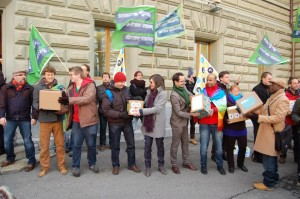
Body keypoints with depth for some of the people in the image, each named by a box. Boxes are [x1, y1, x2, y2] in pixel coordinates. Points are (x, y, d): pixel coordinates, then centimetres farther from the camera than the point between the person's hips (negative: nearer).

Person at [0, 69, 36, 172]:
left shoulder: (30, 88, 2)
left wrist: (34, 117, -8)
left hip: (25, 119, -2)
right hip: (10, 119, 2)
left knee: (27, 141, 2)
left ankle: (31, 161, 12)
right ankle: (10, 158, 32)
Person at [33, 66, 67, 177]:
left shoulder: (59, 86, 5)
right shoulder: (38, 87, 2)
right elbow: (35, 102, 0)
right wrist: (39, 107, -22)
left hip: (57, 118, 1)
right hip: (44, 119, -1)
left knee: (60, 143, 8)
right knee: (44, 144, 6)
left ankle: (62, 165, 21)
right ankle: (44, 167, 22)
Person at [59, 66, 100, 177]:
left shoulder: (90, 85, -9)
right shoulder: (70, 88, 11)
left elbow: (87, 98, -25)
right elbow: (68, 104, 13)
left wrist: (69, 100, -27)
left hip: (89, 119, -4)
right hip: (76, 121, 5)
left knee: (91, 144, 10)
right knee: (76, 145, 9)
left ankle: (92, 164, 30)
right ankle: (75, 166, 22)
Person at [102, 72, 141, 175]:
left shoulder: (126, 90, 1)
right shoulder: (109, 92, -12)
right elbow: (106, 110, -18)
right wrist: (120, 114, -25)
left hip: (127, 122, 4)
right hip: (114, 123, -4)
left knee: (131, 144, 12)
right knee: (115, 146, 11)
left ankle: (131, 164, 29)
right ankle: (115, 165, 30)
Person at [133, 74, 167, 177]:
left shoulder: (163, 93, -13)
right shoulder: (149, 92, 6)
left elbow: (156, 109, -21)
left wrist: (141, 112, -24)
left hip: (158, 124, -4)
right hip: (148, 123, 5)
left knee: (160, 146, 13)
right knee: (147, 146, 9)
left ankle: (161, 165, 30)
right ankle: (148, 166, 24)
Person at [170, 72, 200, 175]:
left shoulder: (183, 89, 0)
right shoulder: (174, 95, -24)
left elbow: (190, 95, 19)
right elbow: (178, 112, -21)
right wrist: (191, 114, -23)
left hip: (185, 121, 8)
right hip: (177, 122, -8)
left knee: (185, 142, 18)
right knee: (175, 144, 7)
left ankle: (186, 162, 32)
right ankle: (174, 164, 22)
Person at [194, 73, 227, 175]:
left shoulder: (221, 92, 3)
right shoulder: (202, 91, 9)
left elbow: (223, 106, -8)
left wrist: (214, 110, -24)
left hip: (217, 123, 0)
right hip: (204, 123, 1)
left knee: (218, 146, 9)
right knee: (203, 146, 3)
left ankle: (219, 165, 25)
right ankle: (203, 165, 18)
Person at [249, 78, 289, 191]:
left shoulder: (283, 100, -14)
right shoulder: (271, 98, 15)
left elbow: (277, 118, -22)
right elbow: (262, 110, 17)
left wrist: (258, 117, -26)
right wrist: (252, 113, 1)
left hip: (273, 134, -9)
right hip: (266, 132, 9)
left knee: (268, 159, 0)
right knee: (270, 158, 19)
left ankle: (268, 183, 13)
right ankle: (273, 178, 33)